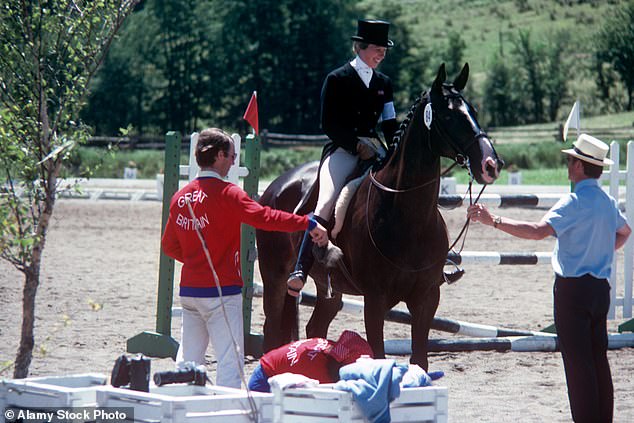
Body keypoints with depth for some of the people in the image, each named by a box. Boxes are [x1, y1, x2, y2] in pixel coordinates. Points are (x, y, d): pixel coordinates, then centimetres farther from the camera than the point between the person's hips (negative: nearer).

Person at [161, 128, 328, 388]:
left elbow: (169, 246, 14)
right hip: (221, 290, -7)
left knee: (188, 360, 14)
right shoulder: (226, 193, -12)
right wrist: (308, 223, -24)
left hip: (188, 289, 7)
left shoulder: (180, 197, 8)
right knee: (230, 359, -4)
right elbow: (262, 217, -24)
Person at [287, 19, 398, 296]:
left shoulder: (384, 83, 19)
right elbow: (329, 124, -3)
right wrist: (357, 145, -13)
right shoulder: (337, 80, 2)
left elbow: (390, 125, 17)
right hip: (342, 150, -6)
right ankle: (301, 272, -35)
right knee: (327, 204, -26)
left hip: (374, 150, 6)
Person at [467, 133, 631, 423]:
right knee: (598, 357, 12)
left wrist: (493, 221, -29)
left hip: (572, 288, -8)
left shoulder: (575, 202, -17)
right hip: (600, 287, 8)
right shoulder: (608, 202, 10)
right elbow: (624, 232, 31)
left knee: (577, 359, -5)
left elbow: (539, 230, -29)